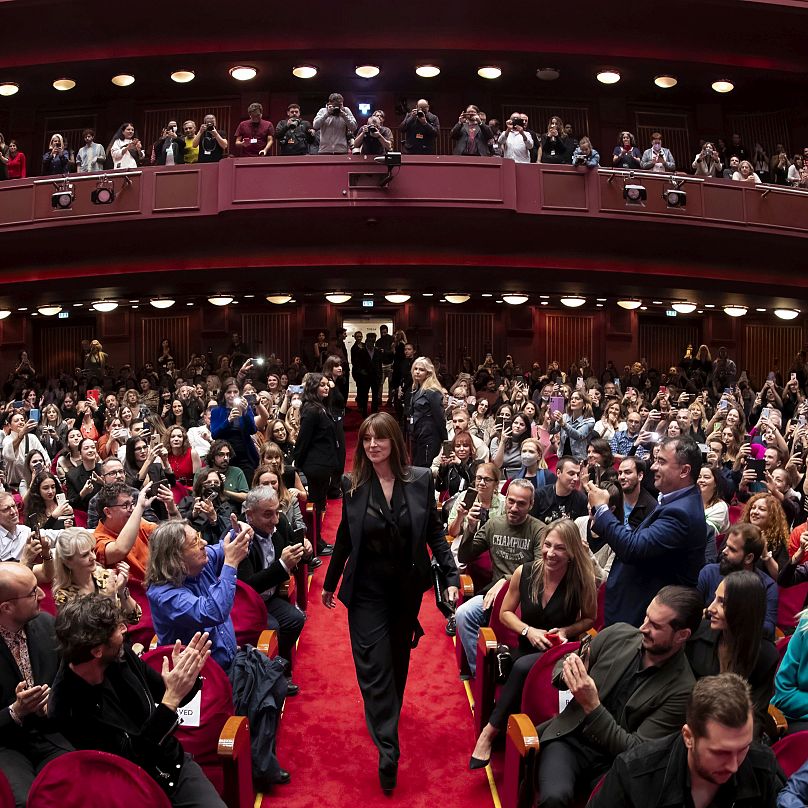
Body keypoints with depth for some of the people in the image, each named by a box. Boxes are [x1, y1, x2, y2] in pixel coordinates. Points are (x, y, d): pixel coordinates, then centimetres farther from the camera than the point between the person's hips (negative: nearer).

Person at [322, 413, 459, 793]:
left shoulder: (420, 480, -8)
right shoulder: (353, 484, -7)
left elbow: (435, 533, -2)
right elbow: (345, 537, 4)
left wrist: (451, 576, -9)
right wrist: (330, 583, 11)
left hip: (407, 587, 1)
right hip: (367, 589, -1)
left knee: (398, 659, 19)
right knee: (374, 667, -5)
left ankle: (388, 717, 43)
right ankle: (387, 749, 1)